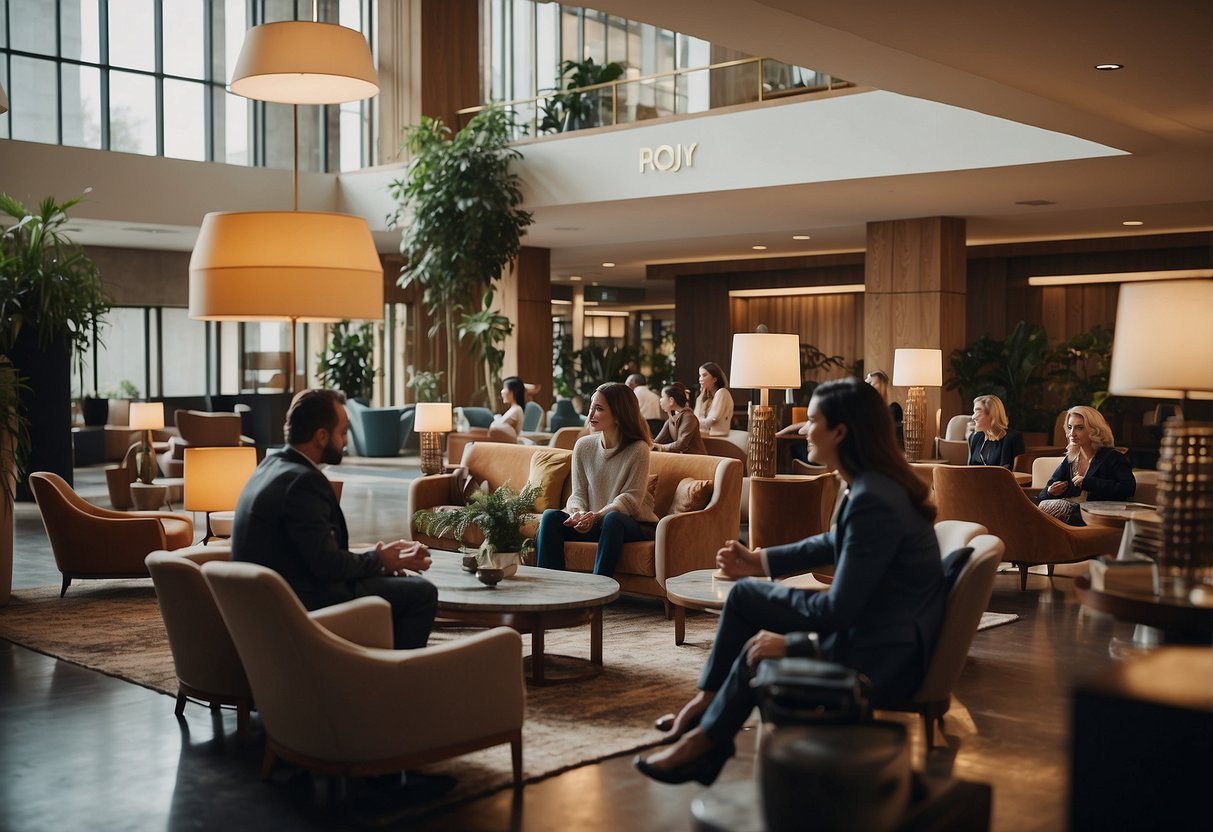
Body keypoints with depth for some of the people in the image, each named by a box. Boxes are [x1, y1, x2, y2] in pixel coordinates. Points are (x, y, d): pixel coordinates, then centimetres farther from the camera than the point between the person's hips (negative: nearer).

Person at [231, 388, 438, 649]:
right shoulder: (302, 481, -22)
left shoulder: (272, 466, 8)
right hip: (302, 604, -10)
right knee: (422, 592, -8)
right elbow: (327, 564, -24)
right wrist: (379, 561, -7)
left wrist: (377, 556, 3)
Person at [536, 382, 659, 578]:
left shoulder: (638, 450, -11)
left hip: (634, 525, -4)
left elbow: (631, 499, -15)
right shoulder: (583, 446, 2)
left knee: (613, 519, -37)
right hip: (592, 524, 4)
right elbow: (578, 493, 3)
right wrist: (578, 512, -21)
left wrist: (597, 515, -29)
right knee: (551, 516, -19)